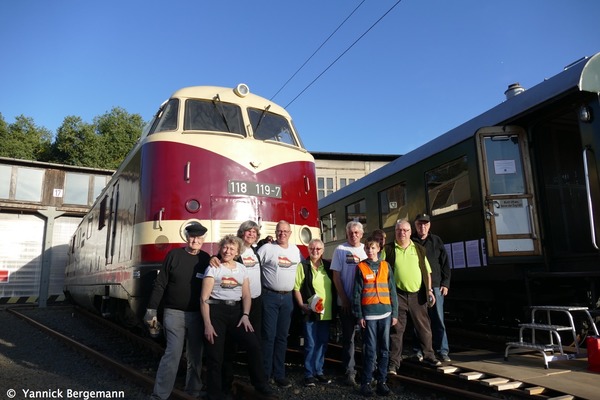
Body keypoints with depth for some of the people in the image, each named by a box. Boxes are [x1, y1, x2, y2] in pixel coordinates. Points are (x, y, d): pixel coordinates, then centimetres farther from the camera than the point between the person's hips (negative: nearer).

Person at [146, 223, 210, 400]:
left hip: (197, 314, 3)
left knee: (195, 355, 11)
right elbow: (160, 283, -3)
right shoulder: (174, 255, -3)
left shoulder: (206, 258, 3)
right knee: (173, 353, -5)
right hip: (174, 313, -2)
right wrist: (152, 308, -5)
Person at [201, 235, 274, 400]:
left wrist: (245, 315, -7)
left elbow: (246, 295, 10)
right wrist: (207, 324, -13)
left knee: (254, 344, -12)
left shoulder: (242, 268, 11)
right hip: (216, 311, -3)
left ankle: (260, 383, 9)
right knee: (216, 356, 1)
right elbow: (204, 298, -6)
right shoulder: (213, 268, -1)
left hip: (236, 311, 3)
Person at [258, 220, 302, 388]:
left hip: (287, 298, 4)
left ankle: (279, 374, 19)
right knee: (268, 336, 0)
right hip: (270, 297, -4)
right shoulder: (266, 248, -6)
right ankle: (265, 374, 11)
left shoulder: (296, 250, 9)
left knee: (282, 336, 10)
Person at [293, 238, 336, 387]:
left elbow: (334, 287, 15)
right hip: (310, 312, -4)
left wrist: (334, 306, 8)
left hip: (326, 312, 4)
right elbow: (296, 288, -6)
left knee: (322, 344, 13)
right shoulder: (303, 266, -5)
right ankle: (309, 374, 14)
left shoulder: (328, 266, 7)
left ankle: (319, 371, 27)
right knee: (310, 344, 1)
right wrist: (302, 305, -15)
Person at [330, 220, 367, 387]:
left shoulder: (366, 249, 6)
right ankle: (350, 371, 14)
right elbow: (336, 276, -3)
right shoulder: (340, 250, -2)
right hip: (346, 301, -3)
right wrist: (344, 299, -9)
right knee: (348, 337, 5)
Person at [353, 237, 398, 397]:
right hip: (369, 314, -3)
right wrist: (359, 316, -6)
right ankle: (366, 382, 10)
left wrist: (394, 313, 4)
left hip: (385, 313, 3)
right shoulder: (361, 267, 1)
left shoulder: (386, 266, 8)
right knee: (370, 350, 0)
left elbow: (392, 290, 9)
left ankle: (382, 381, 17)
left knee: (384, 350, 8)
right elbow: (357, 293, -1)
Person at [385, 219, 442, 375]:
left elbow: (427, 271, 14)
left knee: (424, 327, 12)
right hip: (397, 295, -2)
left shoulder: (419, 249, 10)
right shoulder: (388, 250, 1)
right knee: (396, 329, 3)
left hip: (417, 294, 3)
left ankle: (429, 356, 30)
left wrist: (429, 290, 6)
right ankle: (394, 362, 12)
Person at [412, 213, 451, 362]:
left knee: (438, 319, 2)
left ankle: (442, 350, 11)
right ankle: (420, 350, 15)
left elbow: (445, 263, 8)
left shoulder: (436, 241, 9)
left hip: (435, 286, 1)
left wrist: (445, 284, 1)